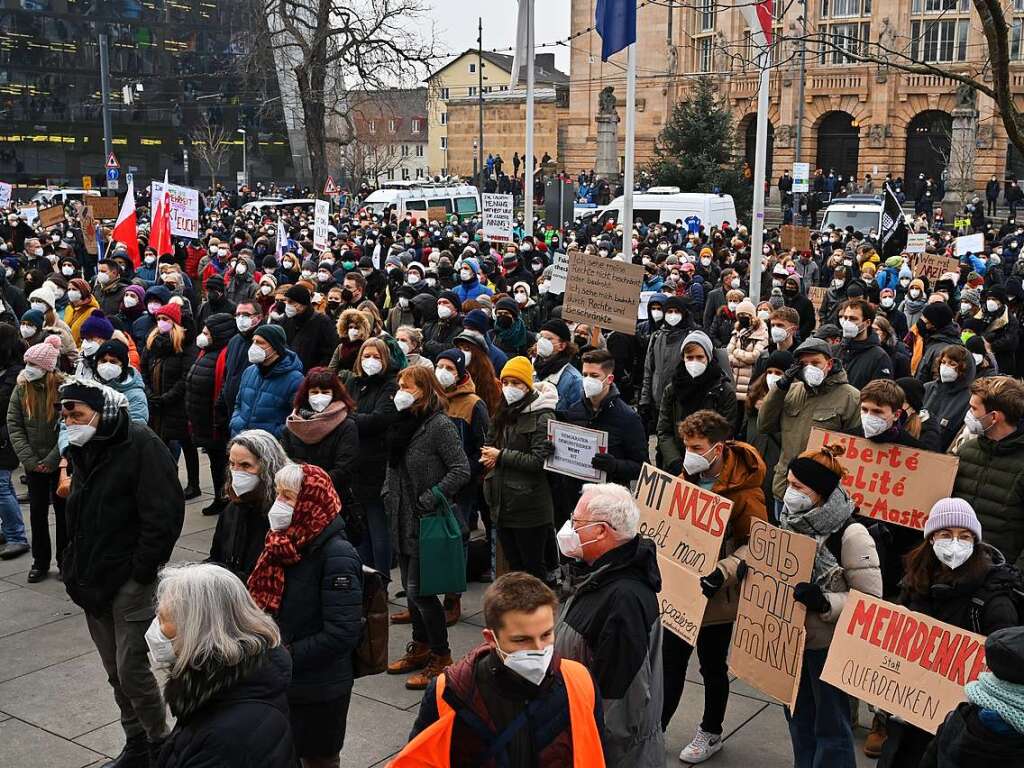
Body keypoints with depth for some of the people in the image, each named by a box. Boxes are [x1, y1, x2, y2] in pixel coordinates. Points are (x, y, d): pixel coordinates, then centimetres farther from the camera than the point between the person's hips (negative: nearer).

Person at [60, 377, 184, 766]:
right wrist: (74, 565, 12)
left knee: (132, 670, -5)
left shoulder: (141, 445, -15)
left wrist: (140, 572, -16)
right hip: (92, 581, 7)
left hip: (130, 583, -7)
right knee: (115, 672, 14)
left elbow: (163, 516, -18)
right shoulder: (82, 450, 9)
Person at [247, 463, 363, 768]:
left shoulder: (337, 557, -21)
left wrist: (288, 655, -21)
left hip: (319, 688, -7)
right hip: (280, 680, 7)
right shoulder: (287, 544, 2)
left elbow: (343, 633, -26)